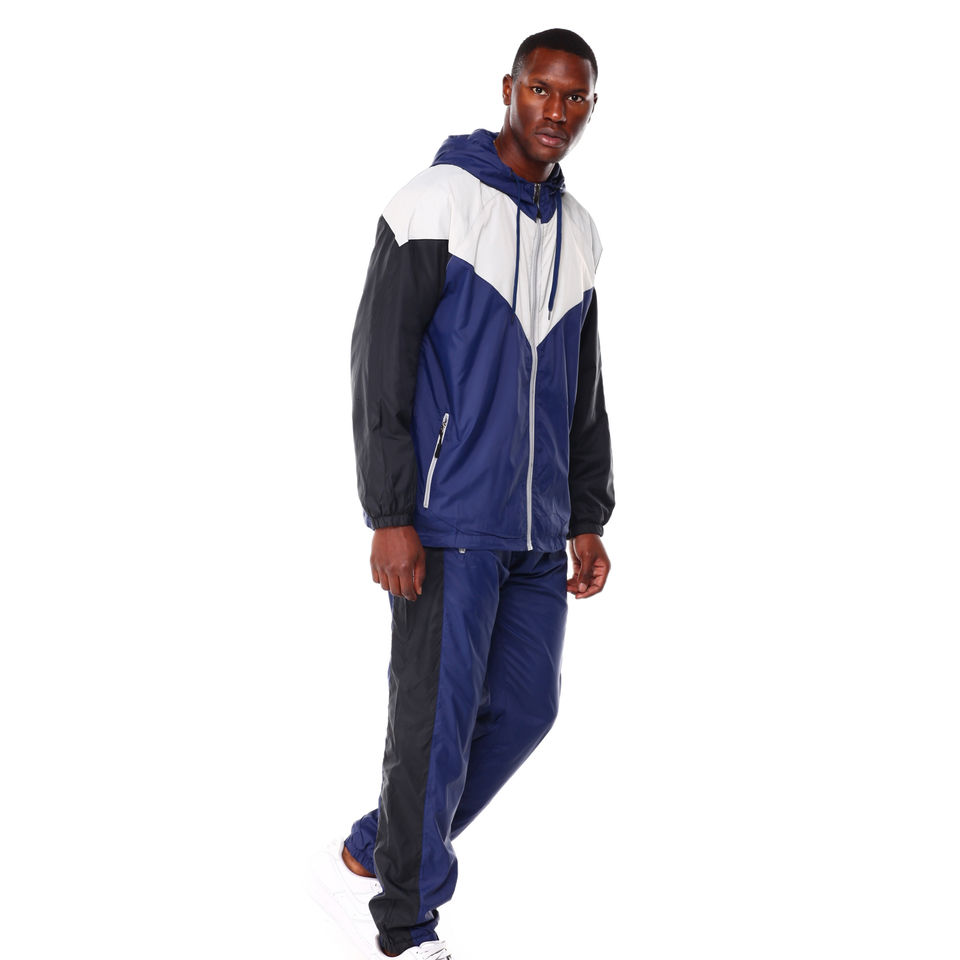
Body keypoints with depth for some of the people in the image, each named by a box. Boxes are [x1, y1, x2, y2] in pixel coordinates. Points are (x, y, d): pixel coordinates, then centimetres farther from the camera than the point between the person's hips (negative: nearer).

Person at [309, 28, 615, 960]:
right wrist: (390, 518, -18)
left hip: (536, 529, 7)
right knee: (436, 719, -2)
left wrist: (587, 520, 13)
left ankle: (369, 859, 24)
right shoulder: (438, 202, -9)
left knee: (523, 707, 9)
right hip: (446, 516, -7)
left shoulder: (577, 232, 13)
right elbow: (380, 363, -13)